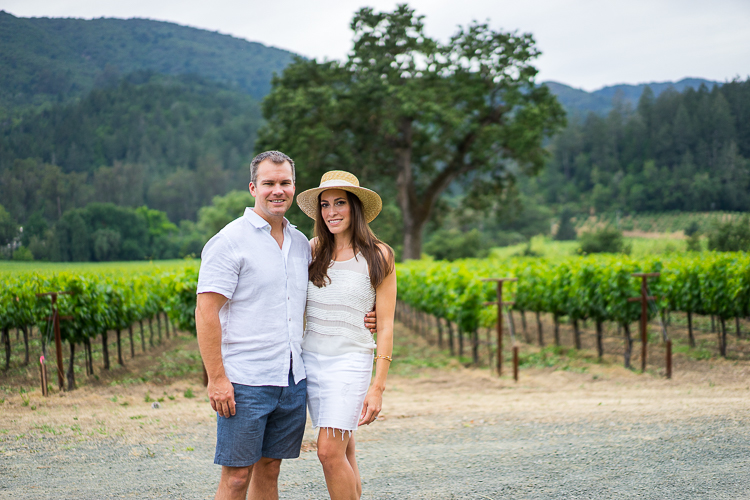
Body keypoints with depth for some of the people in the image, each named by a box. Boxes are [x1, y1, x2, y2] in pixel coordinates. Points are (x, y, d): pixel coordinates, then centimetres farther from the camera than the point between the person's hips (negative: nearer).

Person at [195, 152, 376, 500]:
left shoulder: (301, 244, 13)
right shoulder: (231, 241, -7)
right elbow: (206, 312, -12)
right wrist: (216, 378, -18)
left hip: (293, 380, 6)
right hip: (245, 381, -6)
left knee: (270, 470, 12)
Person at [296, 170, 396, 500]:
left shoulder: (378, 257, -5)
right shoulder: (314, 249, 6)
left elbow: (385, 326, -5)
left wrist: (378, 387, -10)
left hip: (350, 361, -4)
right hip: (311, 358, 4)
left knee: (330, 452, -13)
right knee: (343, 451, 9)